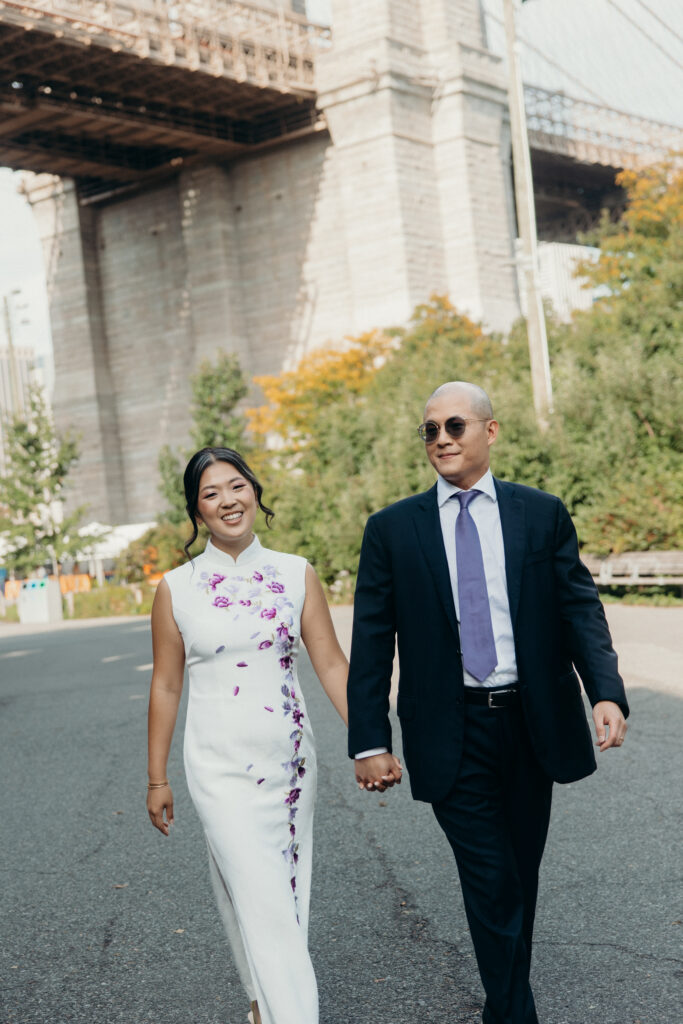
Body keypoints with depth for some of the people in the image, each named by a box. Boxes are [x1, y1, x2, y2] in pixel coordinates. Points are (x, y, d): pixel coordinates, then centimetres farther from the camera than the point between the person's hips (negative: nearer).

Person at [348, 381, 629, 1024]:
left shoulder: (543, 515, 3)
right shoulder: (392, 530, 0)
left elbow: (580, 608, -1)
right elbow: (371, 643, 0)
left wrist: (607, 692, -18)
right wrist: (370, 741, -6)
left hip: (533, 725, 2)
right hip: (452, 734, -2)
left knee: (521, 875, 16)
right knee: (491, 884, -3)